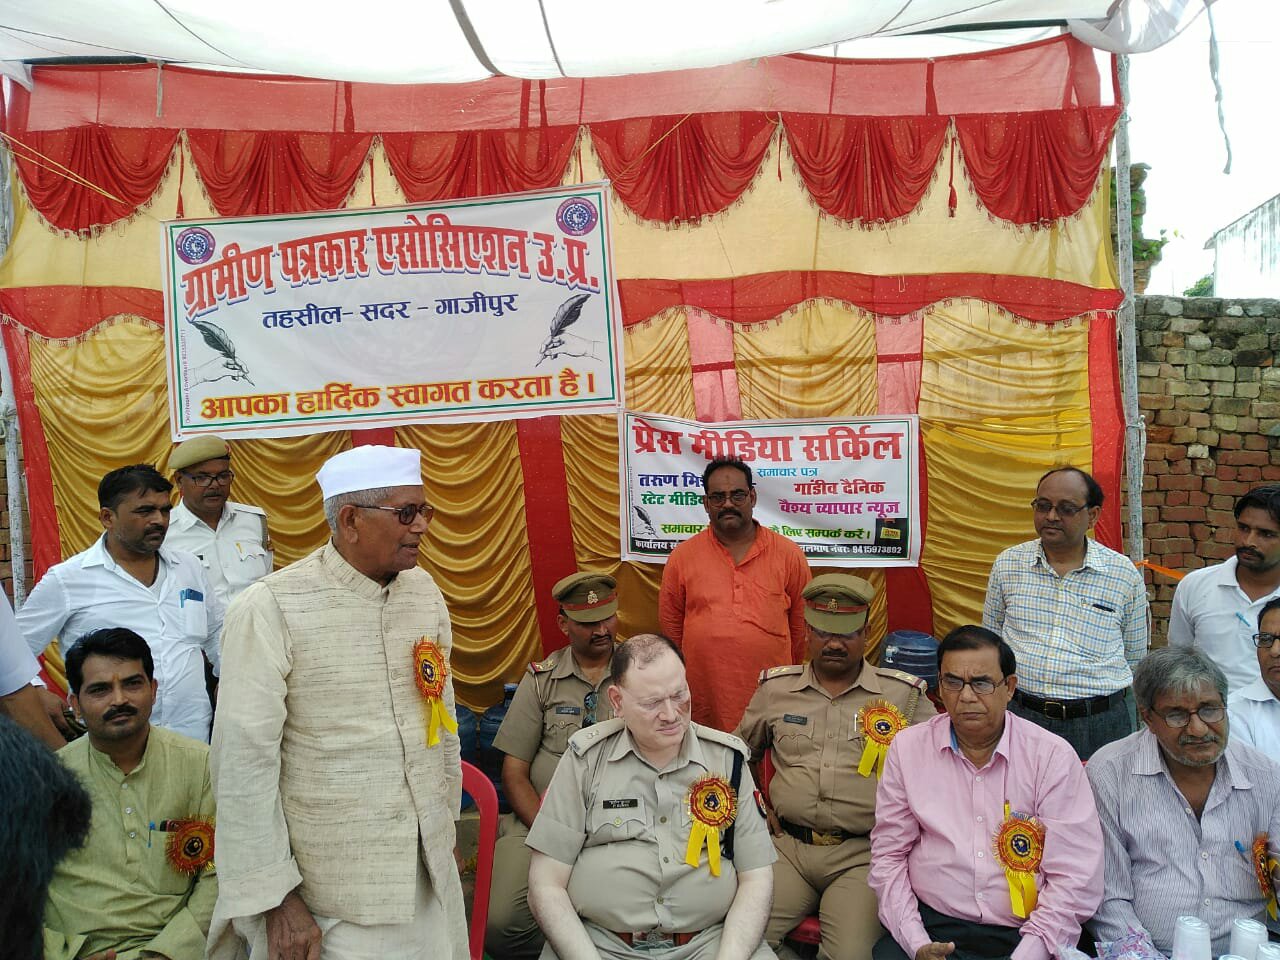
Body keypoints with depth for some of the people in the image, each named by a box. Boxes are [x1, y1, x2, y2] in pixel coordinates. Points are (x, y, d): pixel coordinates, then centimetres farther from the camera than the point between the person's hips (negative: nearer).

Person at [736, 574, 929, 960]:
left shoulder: (904, 695, 3)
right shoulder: (776, 688, 11)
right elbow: (742, 751, 26)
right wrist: (758, 808, 16)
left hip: (861, 854, -2)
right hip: (787, 847, 2)